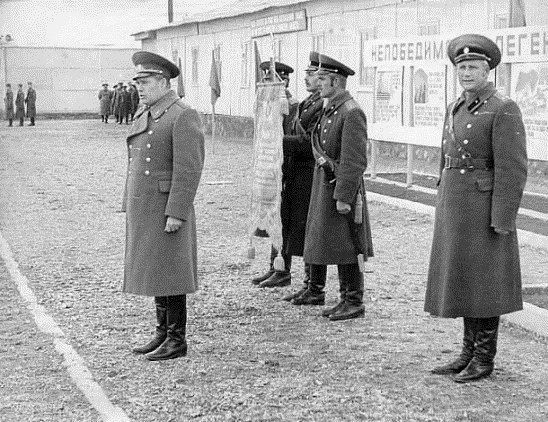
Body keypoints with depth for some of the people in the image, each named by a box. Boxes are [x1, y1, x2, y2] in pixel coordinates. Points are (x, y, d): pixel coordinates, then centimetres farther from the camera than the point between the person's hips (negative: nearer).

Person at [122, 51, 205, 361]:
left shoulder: (183, 116, -14)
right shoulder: (144, 115, 14)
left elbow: (189, 169, -19)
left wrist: (176, 213, -22)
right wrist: (130, 207, 16)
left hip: (167, 209, -9)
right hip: (143, 208, 9)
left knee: (169, 273, -3)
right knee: (154, 271, 13)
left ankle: (177, 340, 6)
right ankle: (163, 333, 22)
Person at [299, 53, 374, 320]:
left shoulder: (351, 113, -18)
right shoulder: (330, 109, 12)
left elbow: (355, 161, -22)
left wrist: (343, 197, -23)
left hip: (342, 186, -10)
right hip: (323, 182, 10)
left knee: (346, 246, -3)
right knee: (317, 237, 19)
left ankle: (353, 301, 5)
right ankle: (315, 291, 33)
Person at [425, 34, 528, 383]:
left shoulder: (504, 110, -12)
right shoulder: (456, 109, 13)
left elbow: (513, 168, -16)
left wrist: (502, 220, -20)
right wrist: (443, 210, 17)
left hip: (485, 208, -8)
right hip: (456, 208, 8)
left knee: (484, 284, -1)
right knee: (463, 281, 12)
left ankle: (484, 360, 8)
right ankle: (469, 353, 21)